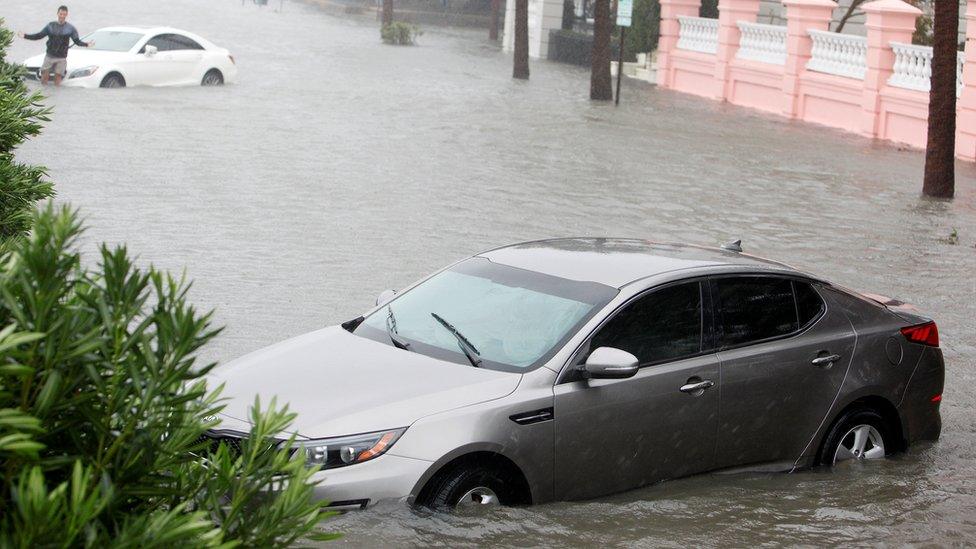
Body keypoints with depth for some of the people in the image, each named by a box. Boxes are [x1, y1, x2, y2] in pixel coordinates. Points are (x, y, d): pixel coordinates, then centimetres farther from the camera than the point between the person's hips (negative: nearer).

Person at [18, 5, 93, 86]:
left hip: (61, 58, -1)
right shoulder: (50, 26, 6)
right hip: (49, 56, 1)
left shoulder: (70, 28, 1)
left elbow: (77, 41, -1)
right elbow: (38, 36, 10)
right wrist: (25, 36, 2)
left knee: (58, 76, -1)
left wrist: (86, 44, -21)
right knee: (44, 79, -2)